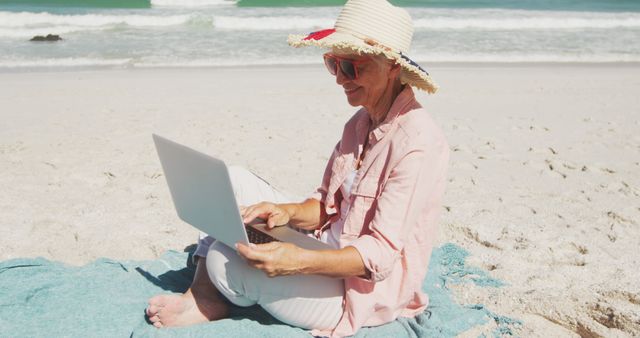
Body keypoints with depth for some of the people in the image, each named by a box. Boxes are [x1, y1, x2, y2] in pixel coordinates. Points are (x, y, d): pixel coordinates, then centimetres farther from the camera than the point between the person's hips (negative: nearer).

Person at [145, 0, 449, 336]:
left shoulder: (419, 143, -22)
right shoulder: (360, 123, 6)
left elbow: (382, 252, -26)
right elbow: (327, 207, 8)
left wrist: (299, 261, -39)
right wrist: (288, 212, -13)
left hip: (364, 292, -9)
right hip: (331, 251, 9)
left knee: (224, 259, -22)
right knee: (233, 181, 1)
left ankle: (208, 303, 14)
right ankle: (203, 295, -1)